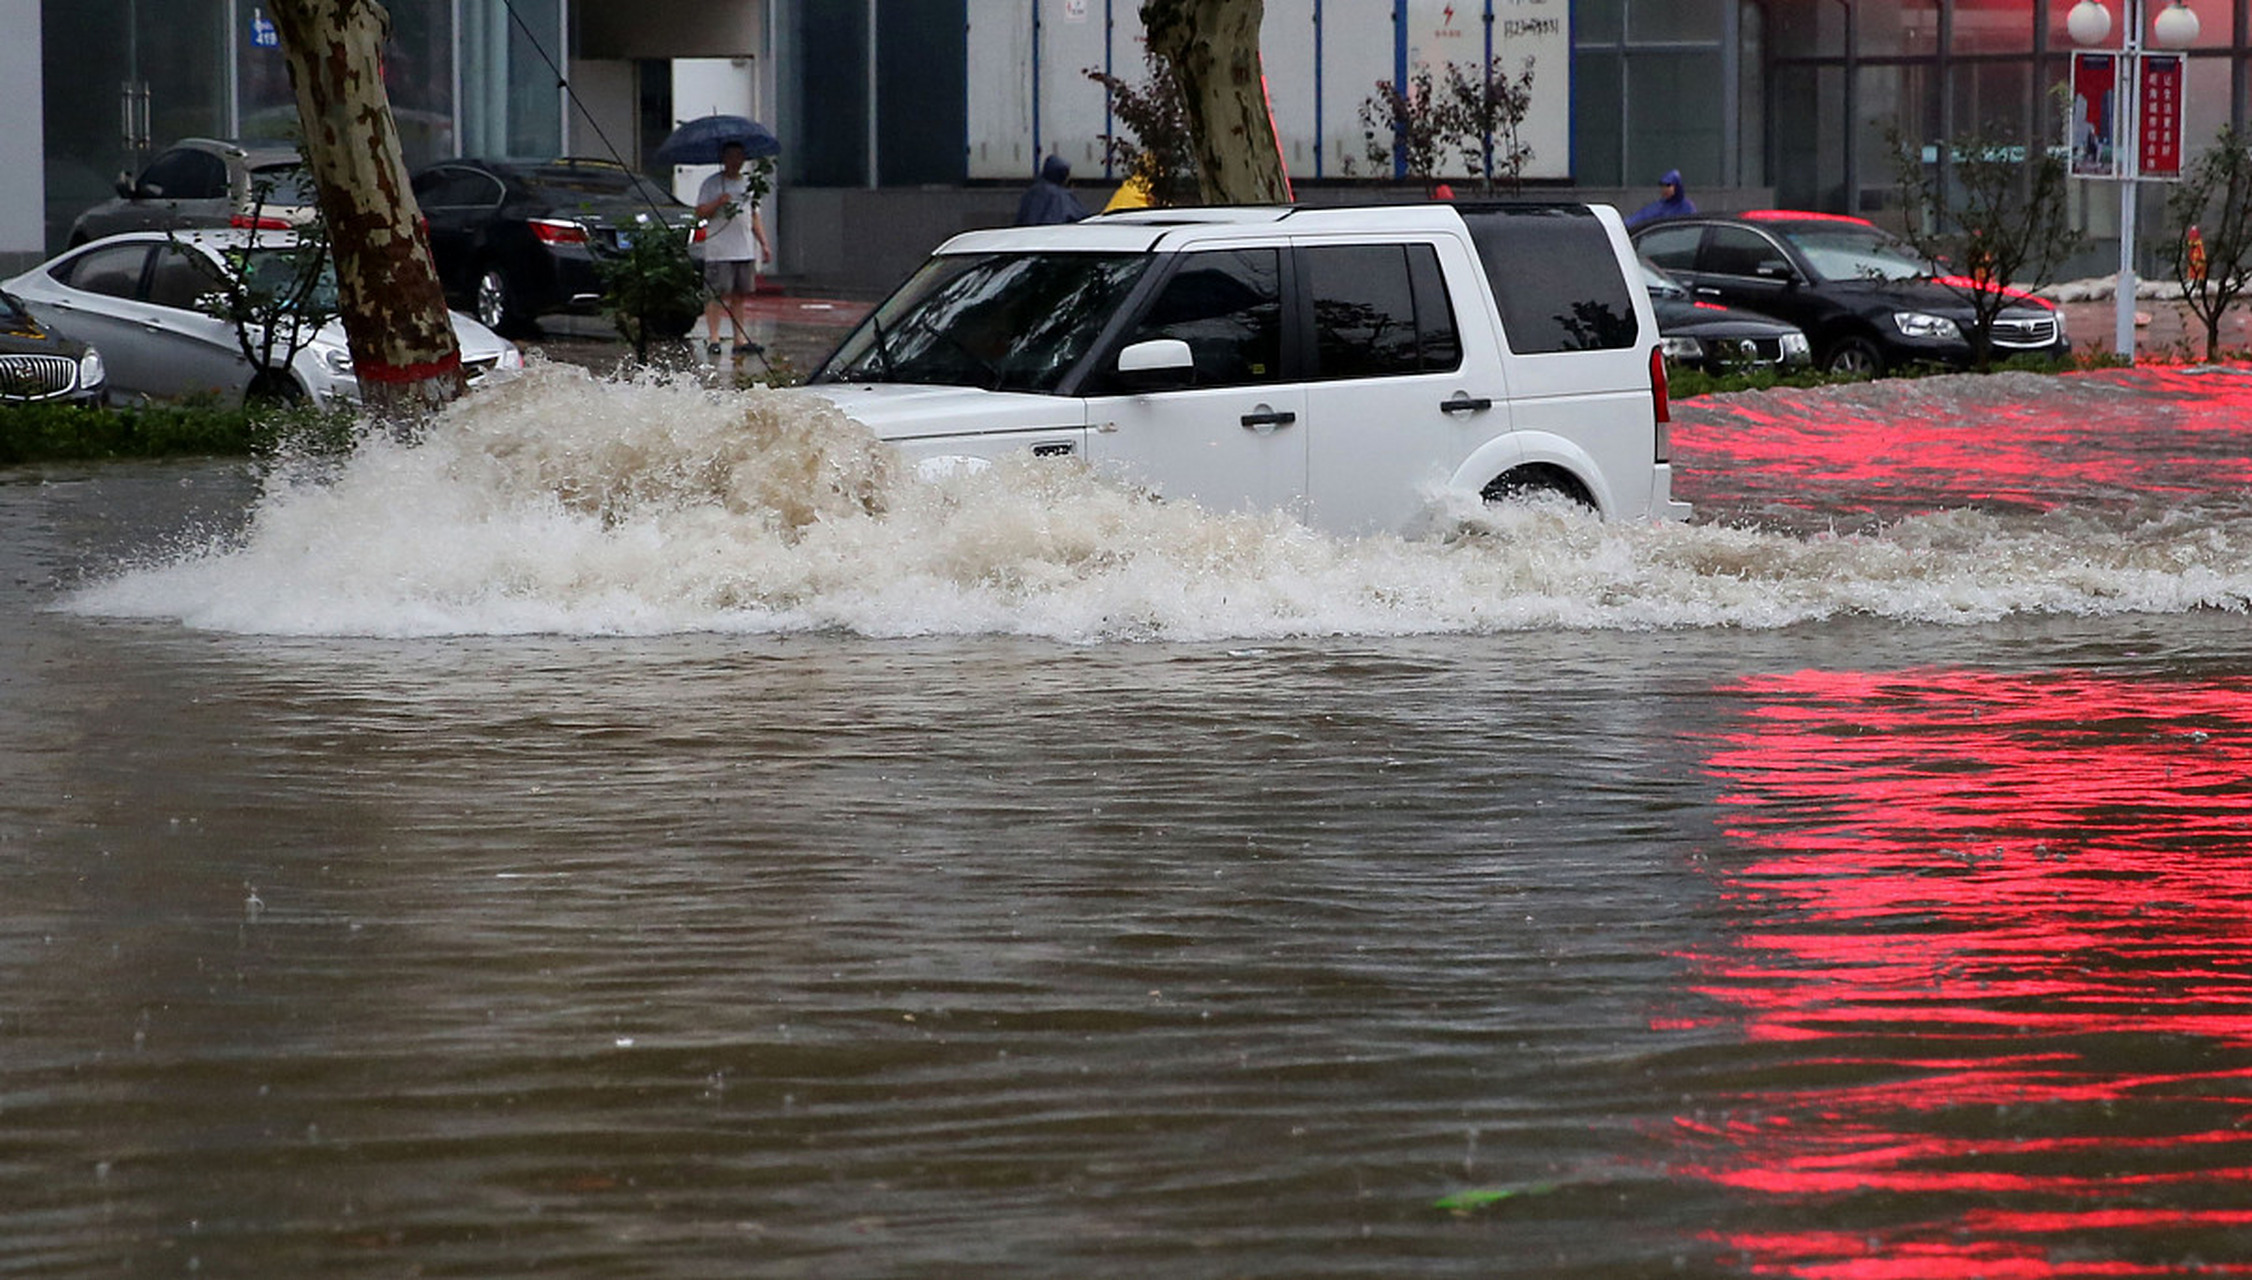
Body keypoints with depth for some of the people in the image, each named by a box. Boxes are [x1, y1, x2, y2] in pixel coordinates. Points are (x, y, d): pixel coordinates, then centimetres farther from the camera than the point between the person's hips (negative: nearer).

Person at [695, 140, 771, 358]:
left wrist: (764, 244, 13)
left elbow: (755, 217, 20)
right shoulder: (711, 184, 0)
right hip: (719, 251, -5)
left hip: (746, 250, 5)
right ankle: (712, 338, -6)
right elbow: (700, 213, -5)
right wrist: (717, 203, -22)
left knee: (740, 295, 6)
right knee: (717, 294, -8)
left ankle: (740, 339, 9)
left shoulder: (749, 183, 17)